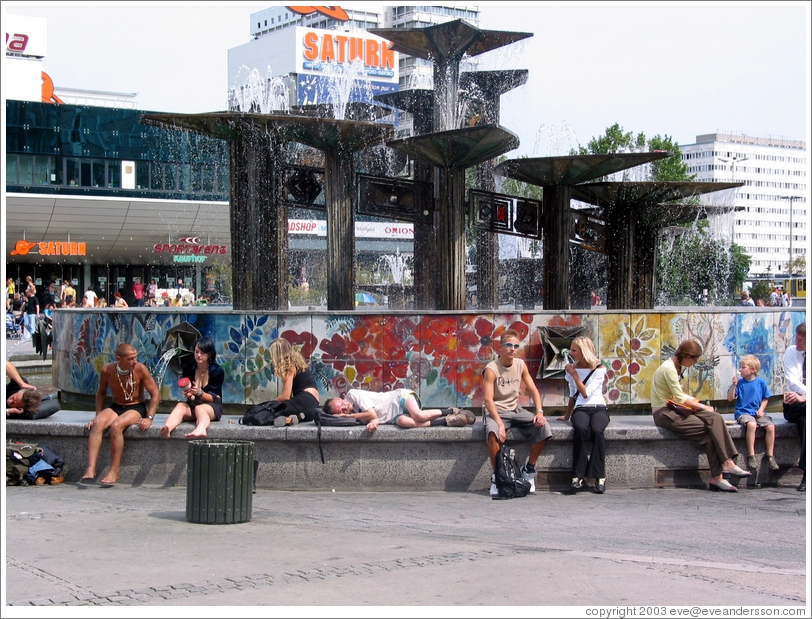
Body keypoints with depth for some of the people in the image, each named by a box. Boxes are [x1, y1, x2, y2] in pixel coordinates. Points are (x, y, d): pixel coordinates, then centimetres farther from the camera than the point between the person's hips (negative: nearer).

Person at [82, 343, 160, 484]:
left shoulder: (140, 369, -12)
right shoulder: (107, 371, -5)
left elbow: (155, 394, -7)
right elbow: (101, 393, 14)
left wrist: (149, 418, -16)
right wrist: (98, 414, 4)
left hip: (136, 408, -3)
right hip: (115, 407, 3)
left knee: (116, 426, -33)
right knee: (97, 423, -28)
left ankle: (115, 470, -23)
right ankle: (91, 468, -34)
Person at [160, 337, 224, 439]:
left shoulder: (217, 371, -5)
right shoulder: (188, 368, 3)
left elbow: (213, 398, -7)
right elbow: (191, 398, 3)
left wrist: (199, 393, -27)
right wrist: (189, 396, -23)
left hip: (213, 406, -3)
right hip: (192, 406, 3)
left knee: (199, 408, -37)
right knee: (180, 406, -31)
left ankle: (200, 429, -73)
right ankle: (166, 428, -64)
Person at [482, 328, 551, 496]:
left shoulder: (521, 365, 3)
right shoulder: (491, 369, -13)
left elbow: (533, 390, 5)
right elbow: (489, 400, -19)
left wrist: (539, 412, -13)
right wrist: (500, 424, -31)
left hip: (516, 410, 5)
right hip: (497, 411, -5)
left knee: (543, 426, -20)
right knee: (493, 432, -37)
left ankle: (529, 469, -3)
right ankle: (496, 476, -18)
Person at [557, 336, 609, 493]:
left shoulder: (599, 368, 3)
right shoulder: (572, 368, 17)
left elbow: (586, 393, -6)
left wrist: (574, 374, -4)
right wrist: (567, 416, 30)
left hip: (598, 408, -2)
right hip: (580, 409, 2)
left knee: (597, 430, -37)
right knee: (580, 429, -36)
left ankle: (600, 477, -27)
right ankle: (578, 476, -32)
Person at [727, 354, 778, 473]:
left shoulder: (761, 382, 5)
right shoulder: (739, 383, 2)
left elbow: (765, 398, 12)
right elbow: (730, 398, -2)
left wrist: (761, 410, -4)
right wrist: (734, 385, -14)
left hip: (758, 412, 3)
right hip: (743, 412, -3)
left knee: (771, 426, -22)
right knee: (751, 424, -33)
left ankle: (769, 455, -8)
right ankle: (751, 456, -27)